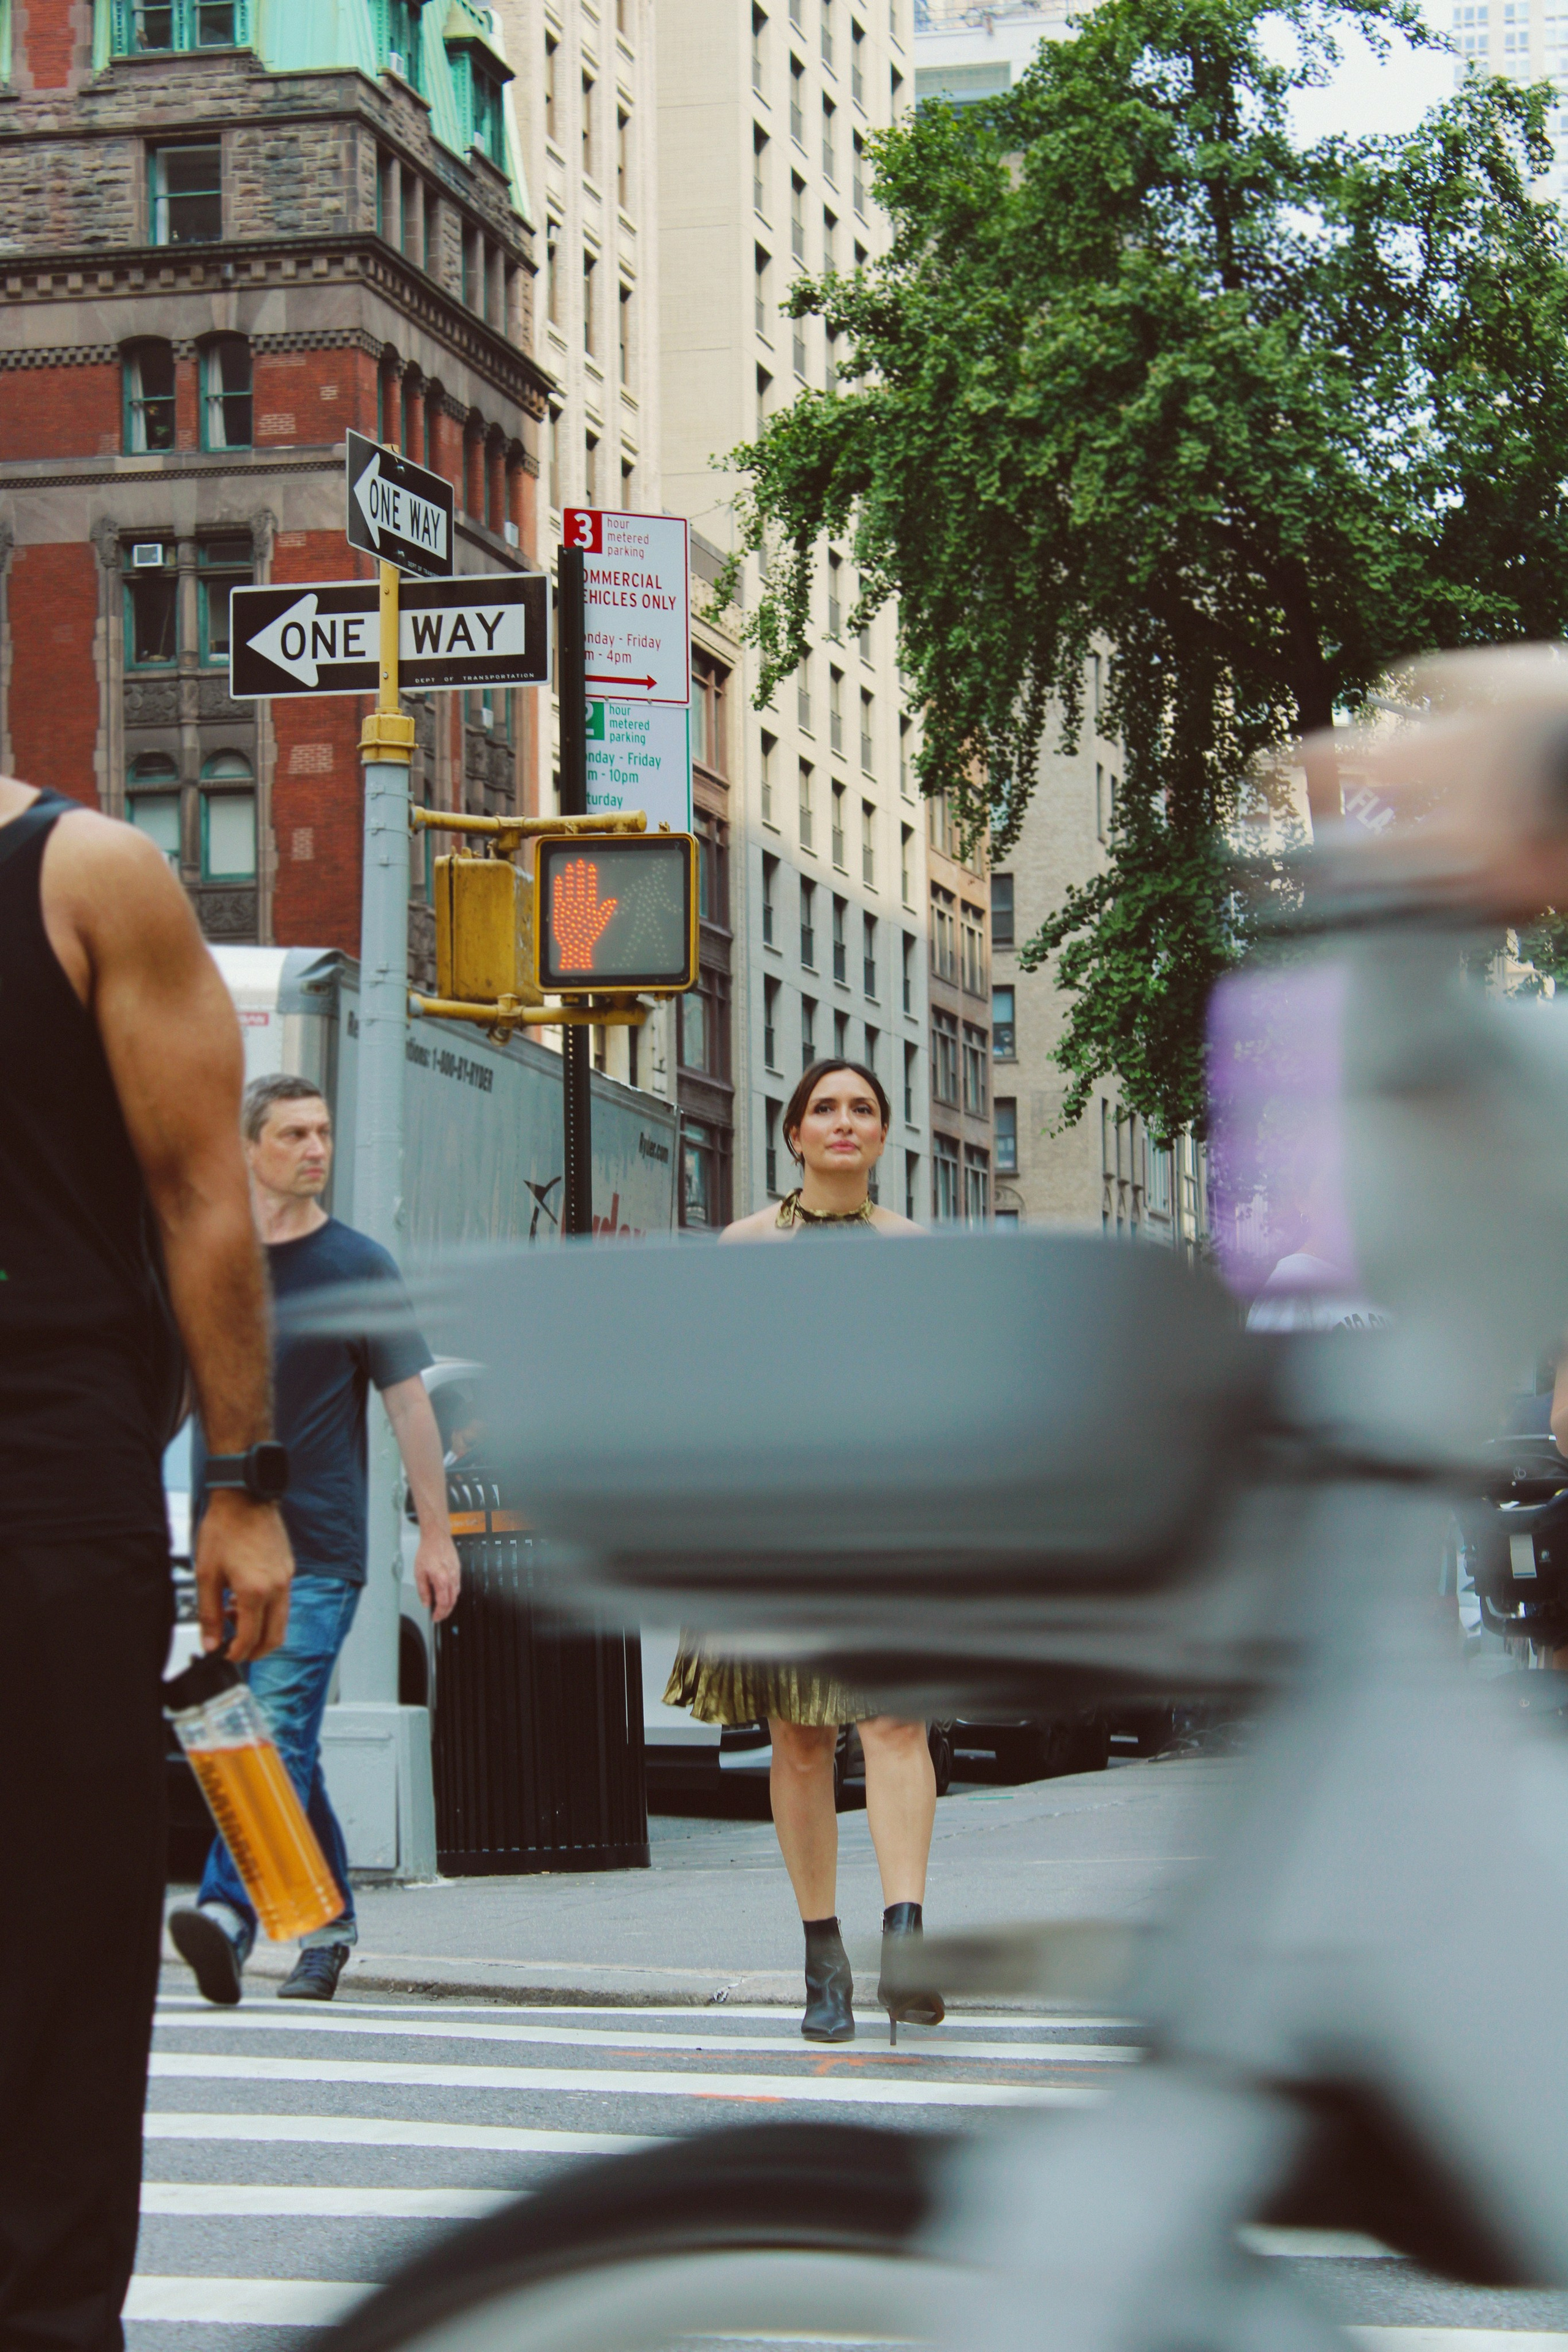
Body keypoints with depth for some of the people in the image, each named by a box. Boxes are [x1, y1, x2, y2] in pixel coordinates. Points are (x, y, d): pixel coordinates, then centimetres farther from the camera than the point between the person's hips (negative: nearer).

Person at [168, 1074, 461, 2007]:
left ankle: (231, 1913, -28)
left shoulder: (356, 1265, 1)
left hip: (320, 1547, -4)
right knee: (287, 1746, 10)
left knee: (281, 1731, -16)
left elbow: (409, 1402, 1)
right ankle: (330, 1922, 22)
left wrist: (436, 1533, -2)